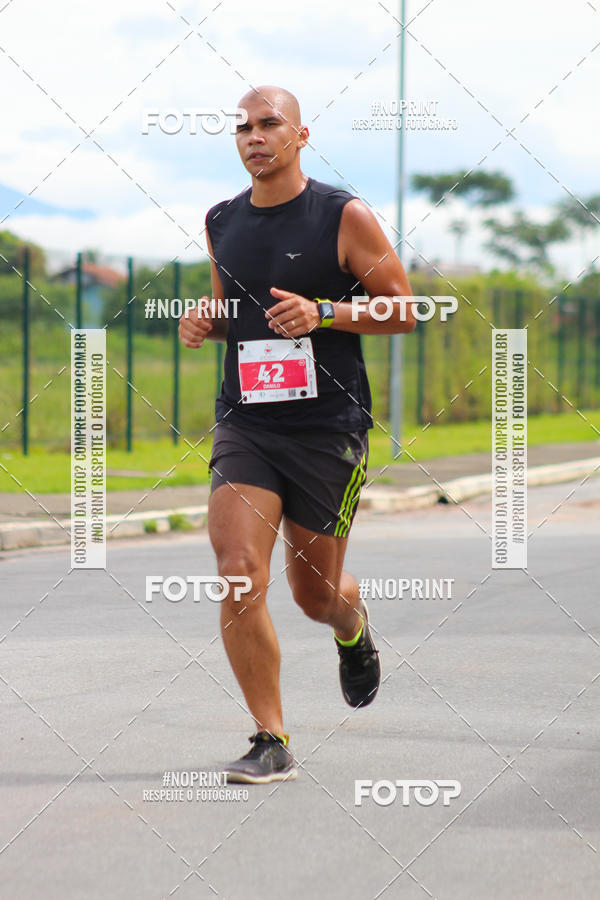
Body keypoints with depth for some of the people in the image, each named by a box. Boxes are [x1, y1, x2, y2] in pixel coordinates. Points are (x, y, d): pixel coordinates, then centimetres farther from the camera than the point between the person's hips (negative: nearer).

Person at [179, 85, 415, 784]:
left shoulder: (345, 217, -5)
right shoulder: (221, 222, 9)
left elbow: (402, 311, -2)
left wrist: (323, 313, -17)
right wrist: (203, 325, 2)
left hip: (328, 429, -3)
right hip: (245, 424, 3)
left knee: (315, 593, 8)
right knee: (239, 575, -16)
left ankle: (352, 628, 47)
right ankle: (271, 743, -7)